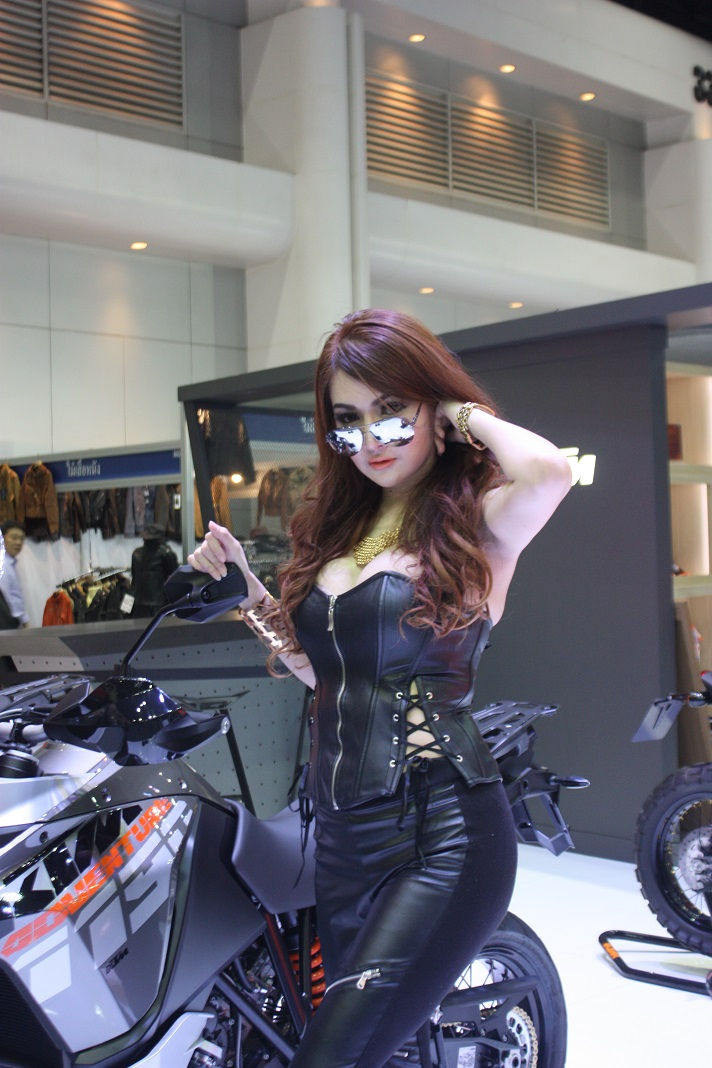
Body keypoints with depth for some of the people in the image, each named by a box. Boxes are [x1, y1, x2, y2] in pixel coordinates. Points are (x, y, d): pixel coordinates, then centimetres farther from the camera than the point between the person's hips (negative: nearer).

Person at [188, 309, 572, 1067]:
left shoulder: (478, 520, -7)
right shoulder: (336, 527, 12)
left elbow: (548, 471, -30)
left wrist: (469, 414, -11)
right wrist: (244, 587, 9)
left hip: (441, 840, -7)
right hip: (341, 834, 7)